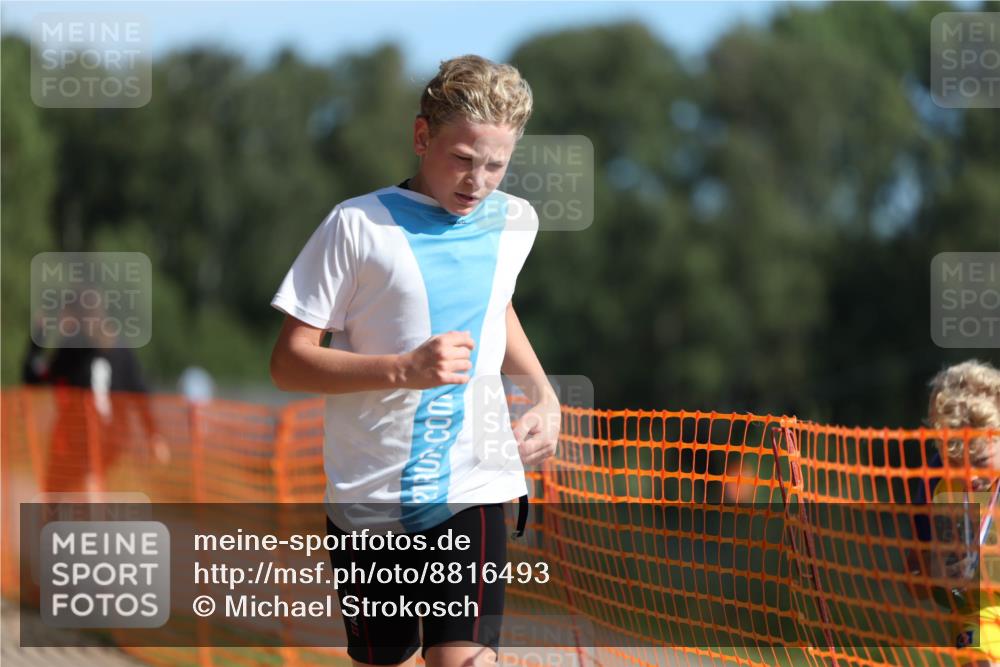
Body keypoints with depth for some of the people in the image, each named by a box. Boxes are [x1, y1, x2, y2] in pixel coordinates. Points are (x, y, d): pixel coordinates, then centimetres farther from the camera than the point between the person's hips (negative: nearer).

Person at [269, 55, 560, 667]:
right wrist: (403, 369, -22)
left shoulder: (515, 223, 7)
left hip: (474, 487, 2)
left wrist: (544, 396, 12)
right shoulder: (359, 225, -7)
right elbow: (289, 363, -8)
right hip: (370, 495, -2)